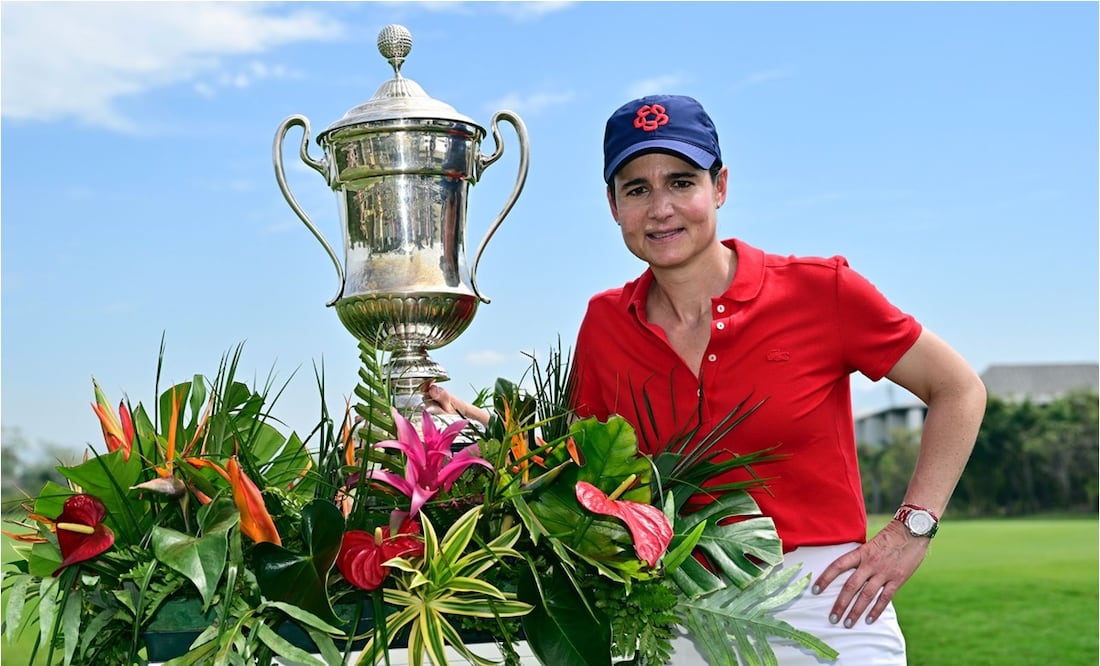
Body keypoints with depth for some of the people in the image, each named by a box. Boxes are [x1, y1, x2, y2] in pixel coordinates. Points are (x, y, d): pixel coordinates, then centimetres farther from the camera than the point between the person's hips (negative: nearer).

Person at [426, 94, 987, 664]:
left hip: (825, 613, -2)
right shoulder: (604, 324, 1)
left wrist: (912, 530, -5)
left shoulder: (820, 292, -9)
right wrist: (488, 430, -4)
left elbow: (959, 391, 1)